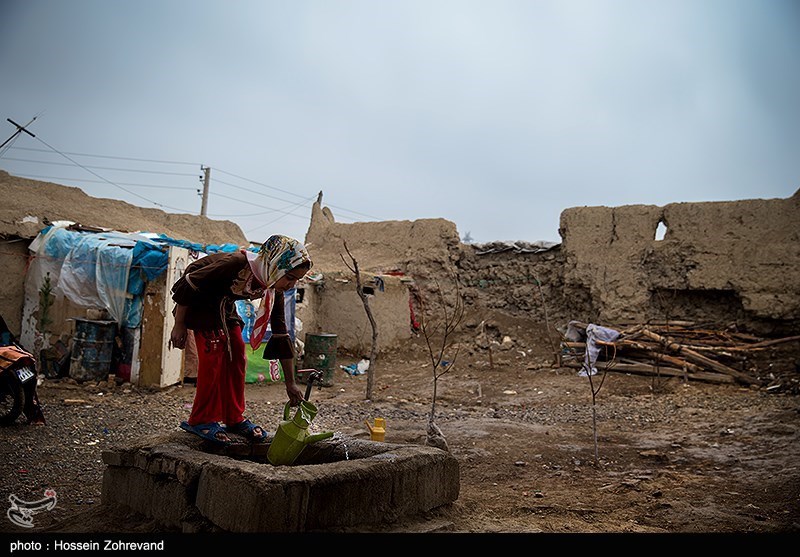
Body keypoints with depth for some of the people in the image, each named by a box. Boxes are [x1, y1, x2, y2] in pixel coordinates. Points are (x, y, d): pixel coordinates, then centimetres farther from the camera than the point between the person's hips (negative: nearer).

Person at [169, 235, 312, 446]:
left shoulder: (273, 289, -17)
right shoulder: (236, 264, -39)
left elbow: (281, 334, -12)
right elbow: (188, 284, -28)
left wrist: (290, 384, -10)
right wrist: (179, 325, -19)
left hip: (224, 305, 7)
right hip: (198, 300, -6)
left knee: (237, 355, -1)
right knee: (213, 355, -16)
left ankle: (234, 419, 10)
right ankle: (200, 421, -5)